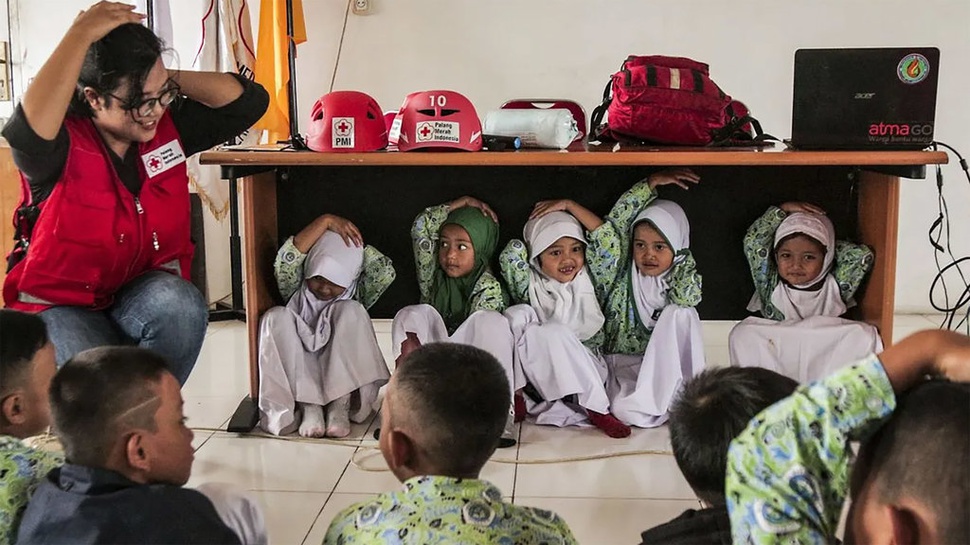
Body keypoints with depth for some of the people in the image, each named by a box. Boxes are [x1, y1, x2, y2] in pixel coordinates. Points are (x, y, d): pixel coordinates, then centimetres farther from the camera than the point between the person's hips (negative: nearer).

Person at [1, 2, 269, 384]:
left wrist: (165, 81, -16)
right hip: (60, 304, -4)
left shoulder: (169, 126, -5)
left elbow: (247, 100, -7)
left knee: (181, 307, -31)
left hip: (144, 292, 5)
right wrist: (81, 35, -39)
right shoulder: (62, 145, -21)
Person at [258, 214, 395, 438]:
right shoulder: (296, 292, 1)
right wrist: (325, 221, -18)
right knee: (276, 317, -24)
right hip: (297, 382, 0)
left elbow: (386, 272, -14)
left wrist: (357, 245, -2)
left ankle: (340, 405, -26)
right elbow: (285, 261, -19)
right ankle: (309, 406, -28)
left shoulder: (355, 295, 3)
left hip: (345, 379, 0)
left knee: (350, 311, -23)